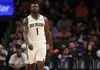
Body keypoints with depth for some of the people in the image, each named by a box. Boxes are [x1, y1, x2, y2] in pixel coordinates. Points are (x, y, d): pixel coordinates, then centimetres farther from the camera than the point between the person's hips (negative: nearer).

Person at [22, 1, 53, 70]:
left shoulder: (44, 19, 4)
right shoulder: (27, 20, -1)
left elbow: (48, 33, 9)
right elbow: (25, 33, -11)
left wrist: (51, 45, 6)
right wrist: (28, 43, -28)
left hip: (42, 44, 0)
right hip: (32, 45, 1)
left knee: (40, 64, -13)